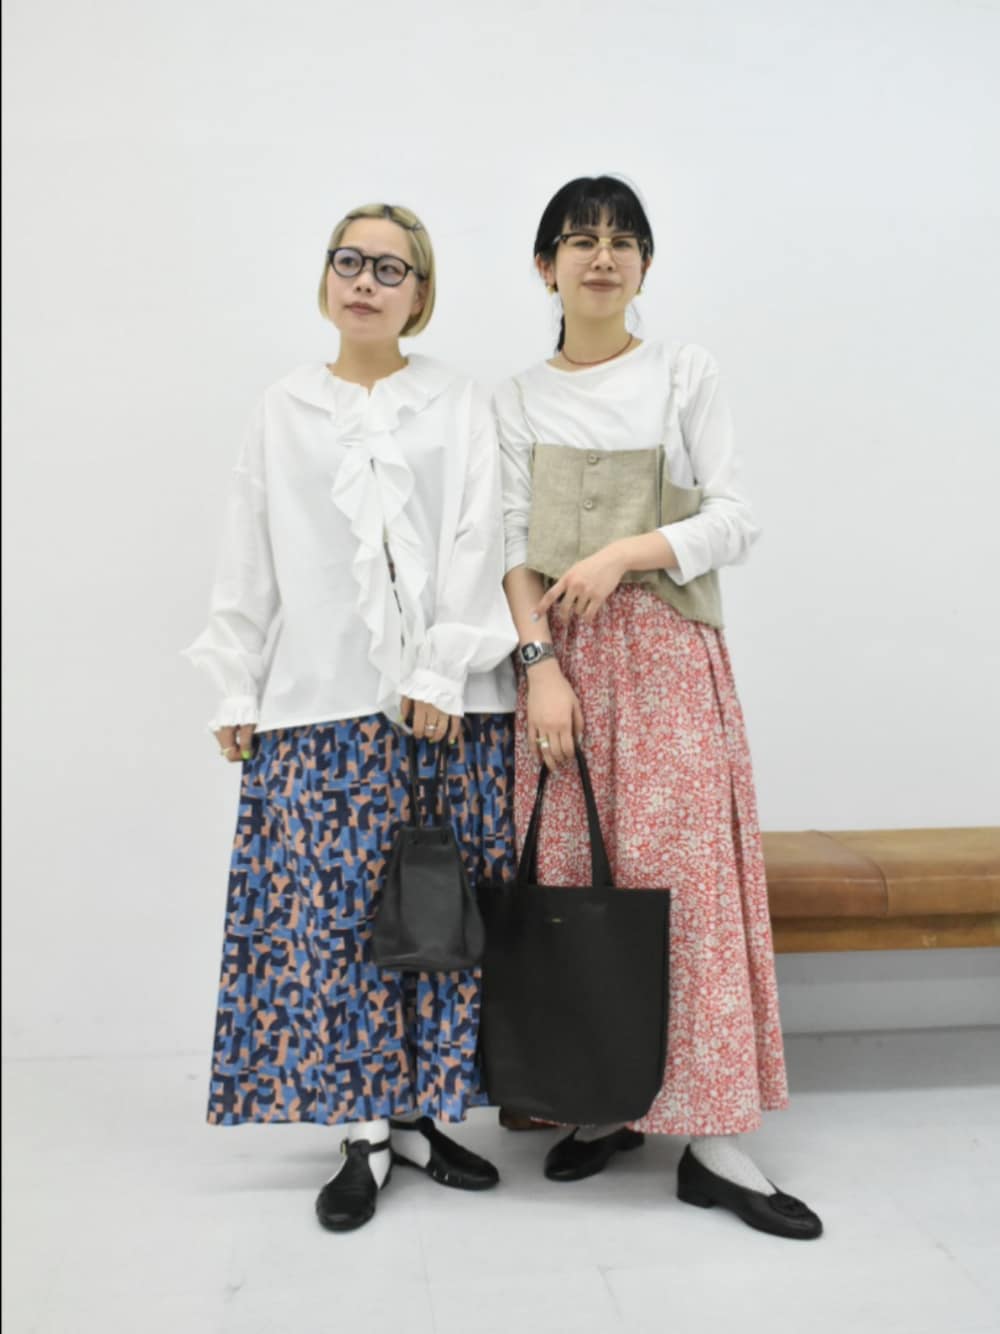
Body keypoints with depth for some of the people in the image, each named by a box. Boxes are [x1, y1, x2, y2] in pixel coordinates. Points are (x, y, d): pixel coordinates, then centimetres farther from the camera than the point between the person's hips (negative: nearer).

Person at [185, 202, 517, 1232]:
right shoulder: (282, 411, 12)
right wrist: (235, 693, 5)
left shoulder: (461, 407, 8)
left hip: (446, 702, 0)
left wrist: (443, 674, -11)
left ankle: (420, 1110, 20)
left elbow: (476, 549, -1)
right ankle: (362, 1131, 14)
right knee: (329, 913, -1)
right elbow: (248, 565, 10)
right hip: (318, 704, 1)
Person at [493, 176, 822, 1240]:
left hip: (667, 653, -2)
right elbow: (512, 548, 4)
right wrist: (541, 661, -10)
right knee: (571, 876, 1)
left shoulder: (684, 375, 7)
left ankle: (712, 1138, 0)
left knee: (684, 870, -7)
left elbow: (735, 520, 0)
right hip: (561, 656, 2)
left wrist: (624, 553, -15)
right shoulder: (519, 400, 11)